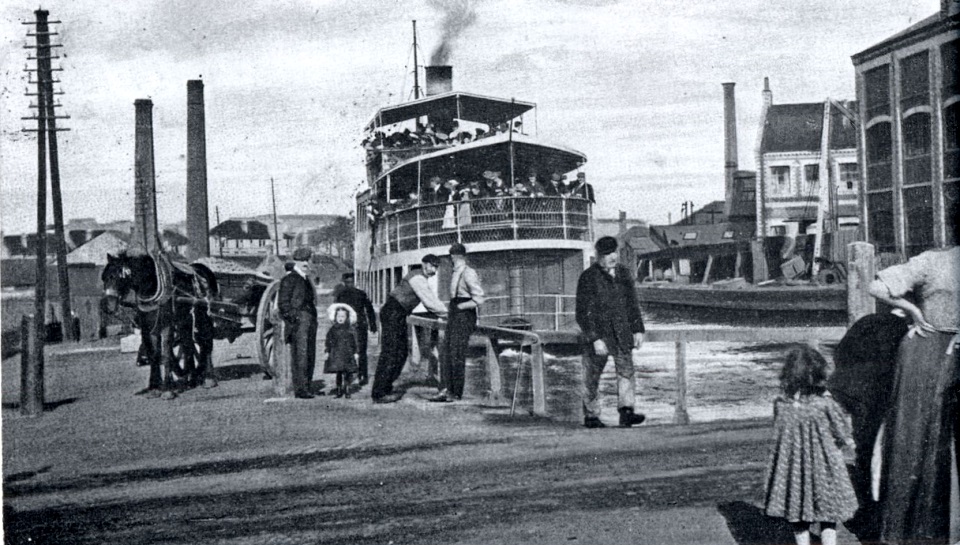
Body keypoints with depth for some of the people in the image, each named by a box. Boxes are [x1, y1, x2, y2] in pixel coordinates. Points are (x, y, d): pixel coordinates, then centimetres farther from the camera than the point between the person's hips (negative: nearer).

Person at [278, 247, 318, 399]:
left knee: (310, 357, 7)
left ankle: (305, 388, 12)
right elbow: (283, 303, -9)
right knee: (300, 356, -11)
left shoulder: (307, 279, 21)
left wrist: (313, 320, 17)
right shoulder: (289, 279, -4)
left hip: (310, 321, 8)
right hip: (298, 323, -8)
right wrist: (294, 319, -15)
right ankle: (300, 389, -11)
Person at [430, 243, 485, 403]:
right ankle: (445, 390, 0)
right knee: (447, 354, 2)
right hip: (454, 318, 8)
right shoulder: (455, 273, 12)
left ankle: (457, 393, 5)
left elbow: (479, 300, -17)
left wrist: (459, 307, -12)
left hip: (464, 316, -8)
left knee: (457, 355, -4)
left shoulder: (469, 273, -14)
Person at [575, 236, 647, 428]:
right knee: (592, 376, 5)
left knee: (626, 369, -10)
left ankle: (626, 412, -14)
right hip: (598, 332, -4)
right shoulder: (588, 278, -10)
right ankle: (590, 416, 17)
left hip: (621, 332, 4)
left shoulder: (623, 273, 8)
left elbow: (632, 304, 17)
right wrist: (595, 339, -18)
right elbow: (583, 314, -12)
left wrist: (638, 329, 11)